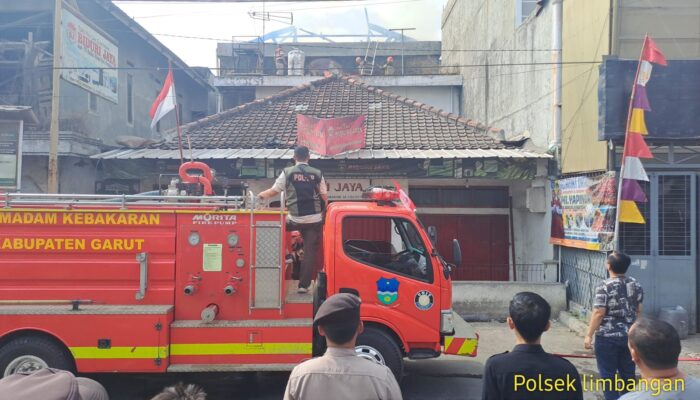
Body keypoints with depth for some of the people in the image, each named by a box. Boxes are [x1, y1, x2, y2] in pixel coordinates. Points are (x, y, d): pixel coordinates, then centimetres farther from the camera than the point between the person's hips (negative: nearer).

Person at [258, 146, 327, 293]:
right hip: (314, 219, 1)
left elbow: (273, 191, 5)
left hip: (295, 219, -1)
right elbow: (324, 198, 5)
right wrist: (323, 213, 20)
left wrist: (262, 195, 25)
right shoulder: (317, 174, 4)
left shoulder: (287, 172, 0)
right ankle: (304, 285, 8)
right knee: (310, 251, 7)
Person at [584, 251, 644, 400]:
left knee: (608, 375, 5)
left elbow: (599, 313, -17)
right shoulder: (635, 284, 2)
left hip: (607, 337, -6)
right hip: (629, 336, 6)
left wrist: (589, 335, -10)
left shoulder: (605, 286, -16)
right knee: (628, 374, 16)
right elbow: (638, 310, 11)